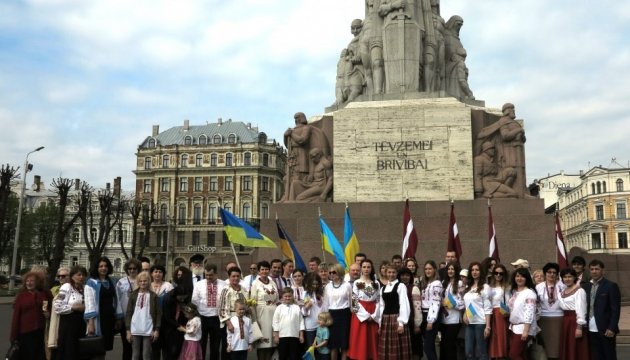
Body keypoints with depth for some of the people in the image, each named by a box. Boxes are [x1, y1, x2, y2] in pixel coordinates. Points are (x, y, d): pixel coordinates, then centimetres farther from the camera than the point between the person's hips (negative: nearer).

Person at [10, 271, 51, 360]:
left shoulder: (45, 294, 4)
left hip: (41, 330, 2)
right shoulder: (21, 295, 0)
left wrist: (49, 313, -2)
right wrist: (14, 335, -4)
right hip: (25, 331, -2)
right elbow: (16, 315, -1)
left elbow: (52, 306, 21)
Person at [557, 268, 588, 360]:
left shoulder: (579, 291, -10)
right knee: (566, 350, 11)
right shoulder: (563, 291, 14)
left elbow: (581, 310, -15)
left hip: (575, 321, -7)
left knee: (576, 351, -1)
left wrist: (579, 327, -18)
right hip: (565, 322, 7)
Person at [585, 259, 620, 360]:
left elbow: (615, 309, -9)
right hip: (591, 330, 5)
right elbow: (587, 307, 11)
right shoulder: (588, 287, 12)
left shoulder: (611, 286, -5)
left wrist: (611, 328, -16)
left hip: (606, 330, -5)